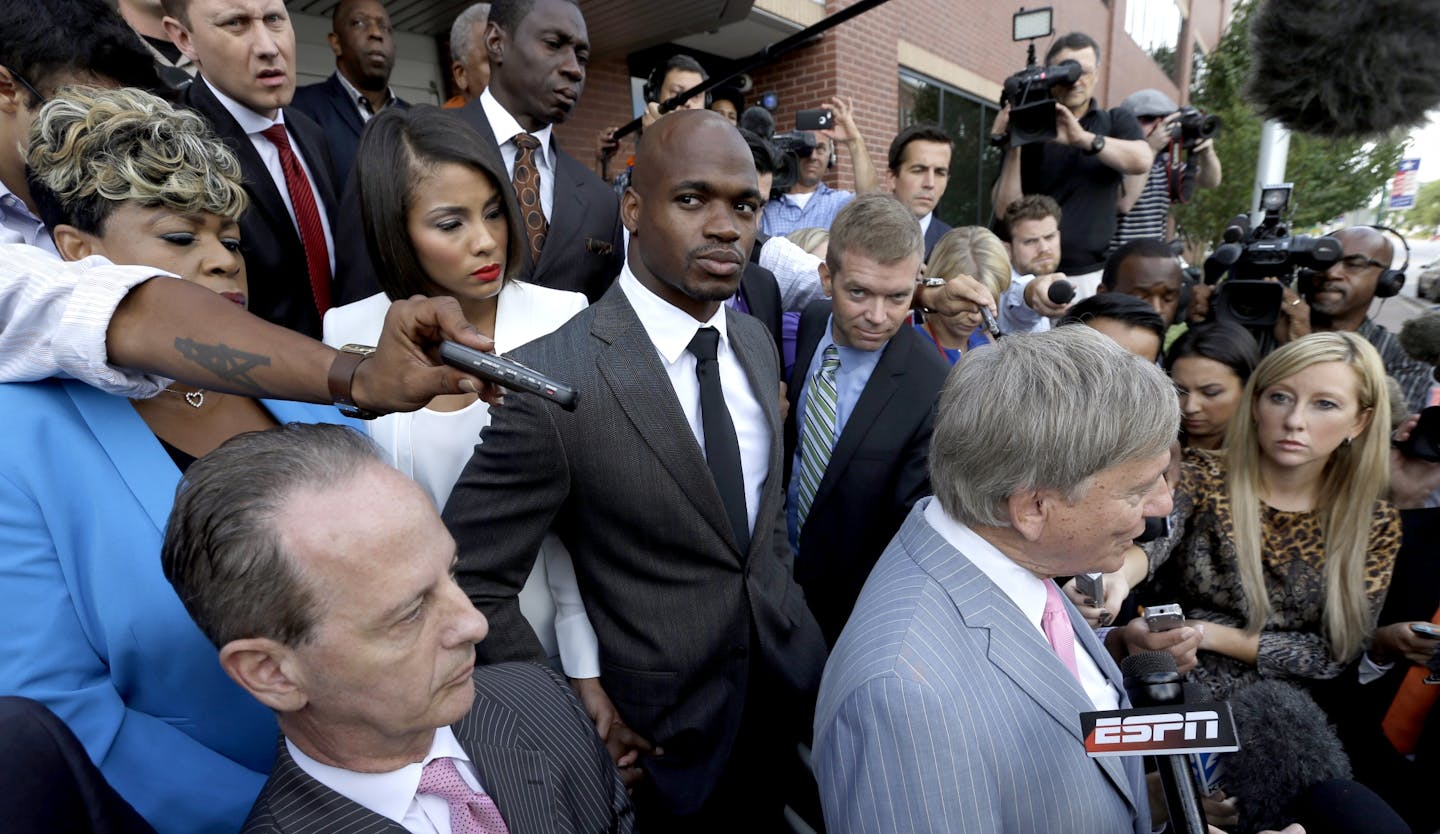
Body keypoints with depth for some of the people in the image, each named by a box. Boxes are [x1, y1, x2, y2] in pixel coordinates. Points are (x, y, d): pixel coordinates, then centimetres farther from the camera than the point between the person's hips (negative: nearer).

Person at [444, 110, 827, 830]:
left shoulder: (756, 342, -2)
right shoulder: (555, 378, -25)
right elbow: (468, 580, -19)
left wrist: (788, 615, 9)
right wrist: (573, 710, -14)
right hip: (668, 730, -5)